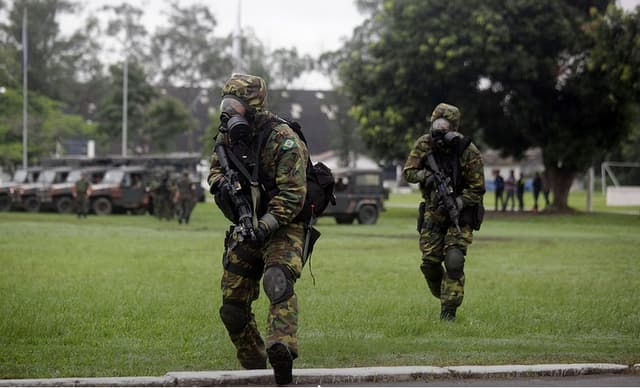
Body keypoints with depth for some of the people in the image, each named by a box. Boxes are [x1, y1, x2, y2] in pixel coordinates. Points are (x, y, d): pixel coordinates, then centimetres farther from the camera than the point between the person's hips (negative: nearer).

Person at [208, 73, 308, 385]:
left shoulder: (283, 140, -19)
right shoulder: (227, 138, 2)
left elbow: (292, 195, -23)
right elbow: (215, 168, 19)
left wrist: (264, 226, -31)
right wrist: (220, 183, -5)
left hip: (281, 229, -7)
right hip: (245, 230, 7)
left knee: (278, 282, -34)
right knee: (232, 307, 7)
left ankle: (281, 348, -51)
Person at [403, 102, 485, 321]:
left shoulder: (468, 152, -19)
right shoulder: (424, 145, -8)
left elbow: (477, 189, -14)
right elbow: (408, 172, -4)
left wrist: (456, 204, -28)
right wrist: (425, 175, -25)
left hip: (460, 213, -3)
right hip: (433, 212, 4)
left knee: (454, 261, -16)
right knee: (429, 263, 0)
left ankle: (448, 311, -9)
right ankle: (443, 295, 27)